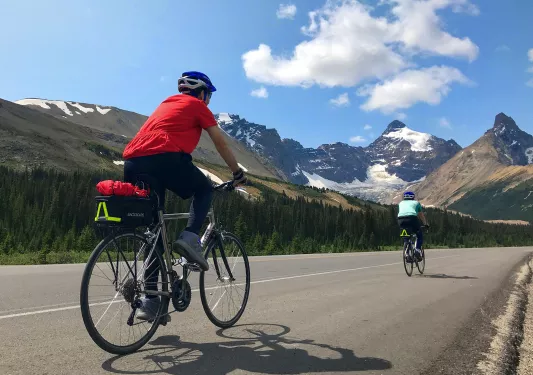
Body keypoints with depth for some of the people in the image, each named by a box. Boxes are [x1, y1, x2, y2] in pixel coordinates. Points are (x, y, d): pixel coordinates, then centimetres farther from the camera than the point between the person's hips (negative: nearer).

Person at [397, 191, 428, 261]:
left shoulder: (401, 203, 33)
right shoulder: (416, 202, 28)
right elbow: (421, 215, 37)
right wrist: (426, 224, 52)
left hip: (401, 220, 2)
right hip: (412, 218, -2)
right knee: (420, 235, 19)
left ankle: (407, 253, 10)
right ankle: (418, 249, -2)